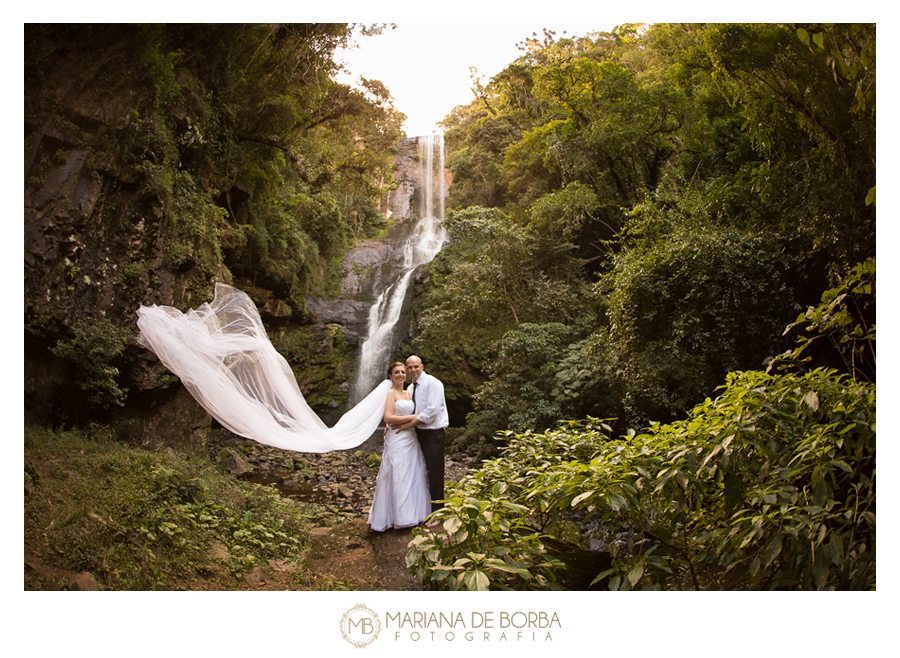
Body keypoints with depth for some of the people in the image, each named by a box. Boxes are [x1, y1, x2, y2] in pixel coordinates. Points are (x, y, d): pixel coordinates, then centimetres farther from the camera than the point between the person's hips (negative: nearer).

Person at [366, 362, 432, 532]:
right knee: (398, 477, -4)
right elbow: (388, 417, -16)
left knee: (412, 476, 9)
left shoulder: (407, 393, 17)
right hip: (397, 440, -8)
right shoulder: (390, 393, -6)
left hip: (410, 439, 8)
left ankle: (412, 512, 18)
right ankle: (399, 517, 3)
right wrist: (412, 417, -12)